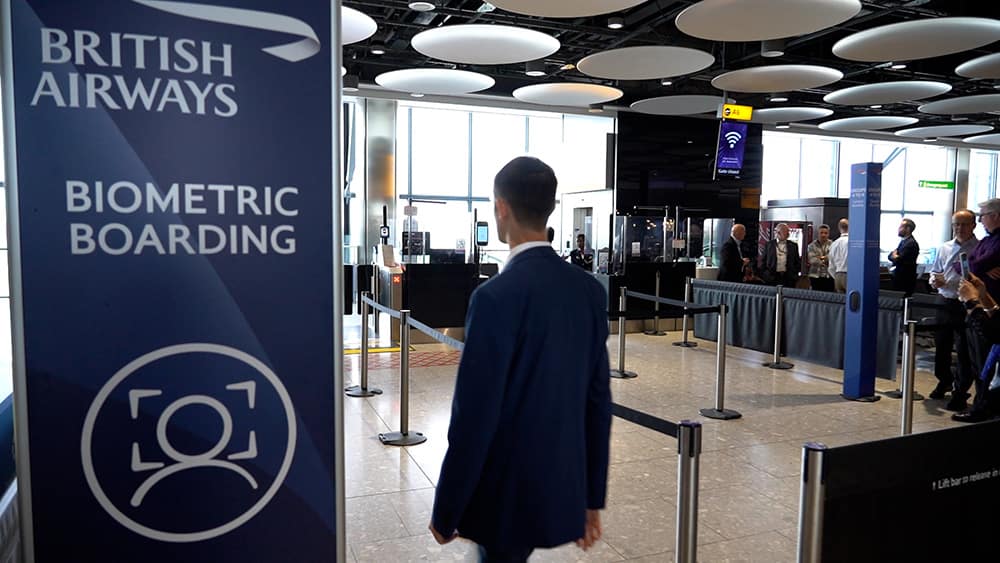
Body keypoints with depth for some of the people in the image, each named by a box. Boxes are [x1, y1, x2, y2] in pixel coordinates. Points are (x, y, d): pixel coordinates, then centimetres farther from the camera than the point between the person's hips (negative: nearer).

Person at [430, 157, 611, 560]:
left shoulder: (497, 296, -22)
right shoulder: (589, 290, -1)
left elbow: (474, 416, -20)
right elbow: (599, 400, 4)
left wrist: (445, 510, -7)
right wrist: (592, 495, 12)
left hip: (508, 495, -6)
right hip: (563, 489, 6)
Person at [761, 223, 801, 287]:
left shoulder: (793, 245, 10)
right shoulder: (769, 244, 6)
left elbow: (797, 262, 12)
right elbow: (764, 261, 7)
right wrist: (765, 274, -1)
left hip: (789, 277, 1)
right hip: (772, 277, -1)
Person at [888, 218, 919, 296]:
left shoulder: (911, 243, -17)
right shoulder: (903, 241, 14)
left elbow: (899, 260, -23)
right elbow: (890, 255, 12)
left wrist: (894, 256, -4)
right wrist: (895, 256, -9)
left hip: (906, 280, -9)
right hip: (899, 278, 9)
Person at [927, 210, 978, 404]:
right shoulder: (944, 248, 11)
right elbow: (935, 272, 20)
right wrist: (934, 280, -3)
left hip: (967, 306, -5)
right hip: (945, 304, 5)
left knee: (964, 351, 3)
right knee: (941, 346, 16)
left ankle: (960, 393, 16)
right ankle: (944, 382, 38)